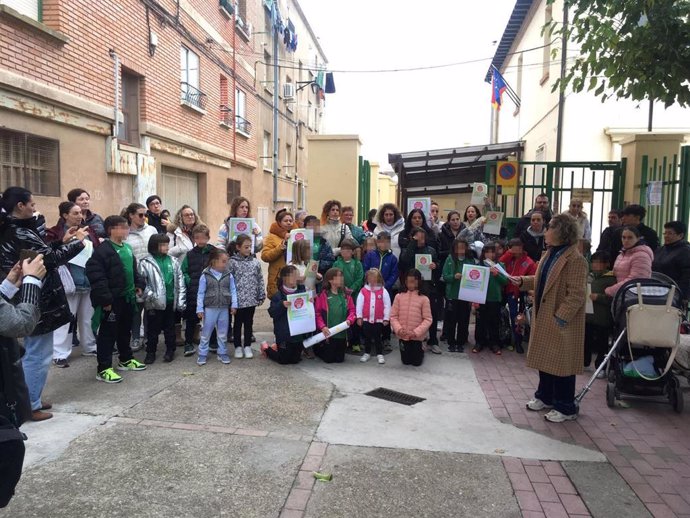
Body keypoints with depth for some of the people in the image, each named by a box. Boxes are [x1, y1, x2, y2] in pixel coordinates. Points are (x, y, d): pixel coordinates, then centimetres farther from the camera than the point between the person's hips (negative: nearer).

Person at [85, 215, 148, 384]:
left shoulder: (127, 247, 12)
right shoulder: (103, 250, -16)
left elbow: (134, 269, 24)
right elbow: (95, 276, -21)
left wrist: (139, 284, 12)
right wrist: (104, 298, -23)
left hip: (128, 297, 8)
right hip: (112, 300, -8)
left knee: (125, 330, 20)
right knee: (108, 333, -1)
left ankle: (126, 359, 34)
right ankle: (103, 369, 7)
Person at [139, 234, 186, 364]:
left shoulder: (173, 261, 5)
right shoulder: (145, 262, -7)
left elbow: (180, 281, 6)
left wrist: (181, 300, 2)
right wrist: (149, 296, -16)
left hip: (171, 301, 3)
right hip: (155, 302, -3)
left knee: (170, 327, 14)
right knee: (153, 329, 9)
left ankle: (170, 350, 28)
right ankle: (150, 352, 23)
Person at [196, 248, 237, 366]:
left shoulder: (229, 275, -2)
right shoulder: (205, 275, -8)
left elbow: (233, 291, 3)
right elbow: (201, 293, -5)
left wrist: (234, 305, -4)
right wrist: (200, 309, -6)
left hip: (224, 309, 2)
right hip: (210, 308, -2)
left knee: (223, 334, 12)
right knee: (206, 333, 8)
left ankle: (222, 353, 25)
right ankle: (202, 354, 21)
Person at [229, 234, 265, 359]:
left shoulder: (255, 262, 3)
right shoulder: (233, 262, -8)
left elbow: (260, 280, 7)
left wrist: (262, 295, 5)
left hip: (251, 299, 3)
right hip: (238, 299, -3)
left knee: (249, 323, 12)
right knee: (238, 323, 11)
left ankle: (247, 346, 24)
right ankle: (238, 347, 23)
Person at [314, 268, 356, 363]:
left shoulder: (346, 295, 5)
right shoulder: (323, 295, -6)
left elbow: (352, 310, 6)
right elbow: (317, 313, -7)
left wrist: (349, 320, -13)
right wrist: (322, 327, -18)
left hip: (342, 333, 4)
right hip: (328, 333, -4)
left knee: (340, 359, 10)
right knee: (328, 359, 5)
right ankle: (317, 349, 34)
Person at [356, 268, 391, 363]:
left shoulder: (383, 291, -5)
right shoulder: (363, 291, -3)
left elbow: (387, 306, -4)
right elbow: (359, 304, -2)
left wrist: (386, 318, -5)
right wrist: (359, 317, -3)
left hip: (379, 320, -1)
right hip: (366, 319, 1)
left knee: (378, 338, 9)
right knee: (367, 338, 13)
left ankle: (379, 354, 19)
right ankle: (367, 353, 26)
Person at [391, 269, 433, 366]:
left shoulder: (424, 299, -9)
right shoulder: (399, 297, -4)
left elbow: (427, 319, -10)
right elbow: (393, 316, -2)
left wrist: (416, 332, -19)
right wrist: (398, 328, -17)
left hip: (416, 336, -2)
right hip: (403, 335, 2)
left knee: (416, 362, 12)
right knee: (406, 361, 16)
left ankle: (420, 350, 43)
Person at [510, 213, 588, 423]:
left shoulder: (575, 259, -20)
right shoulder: (550, 253, 10)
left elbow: (576, 294, -23)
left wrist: (561, 318, -24)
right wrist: (522, 281, 5)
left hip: (560, 323, -9)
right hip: (544, 318, 9)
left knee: (561, 363, 2)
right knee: (545, 359, 19)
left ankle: (566, 408, 16)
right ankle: (545, 397, 35)